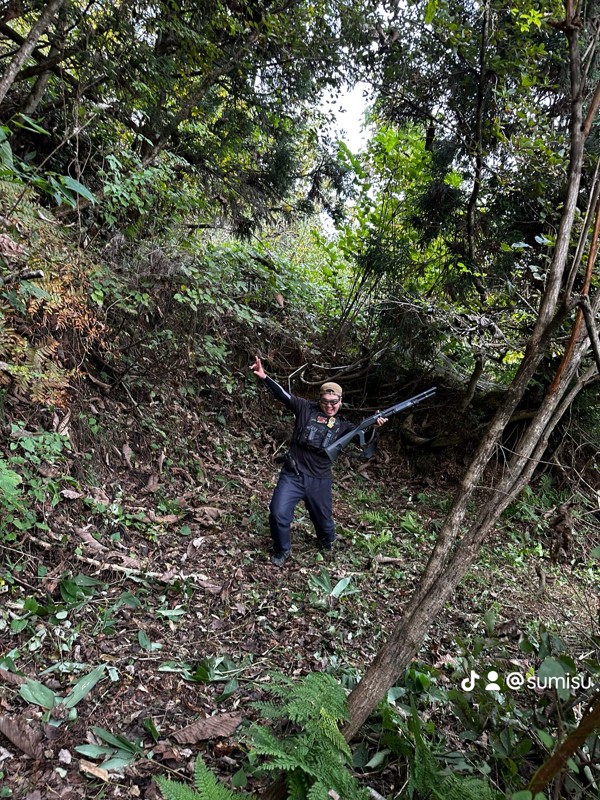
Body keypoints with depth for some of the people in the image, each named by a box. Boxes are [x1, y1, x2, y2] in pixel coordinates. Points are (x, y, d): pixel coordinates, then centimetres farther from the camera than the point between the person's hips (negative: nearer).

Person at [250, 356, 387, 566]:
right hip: (292, 475, -2)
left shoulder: (342, 425, 5)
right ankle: (282, 550, 14)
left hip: (319, 480, 2)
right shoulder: (306, 409, -2)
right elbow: (283, 395, -10)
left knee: (323, 518, 18)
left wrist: (375, 425, -23)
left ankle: (327, 540, 54)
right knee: (278, 513, -14)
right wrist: (264, 377, -26)